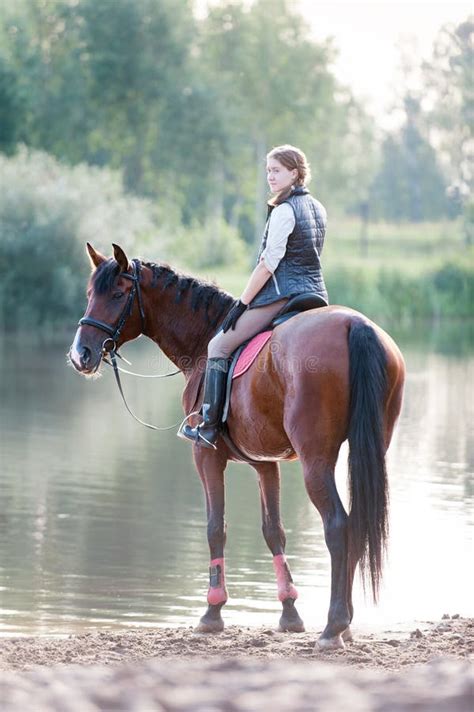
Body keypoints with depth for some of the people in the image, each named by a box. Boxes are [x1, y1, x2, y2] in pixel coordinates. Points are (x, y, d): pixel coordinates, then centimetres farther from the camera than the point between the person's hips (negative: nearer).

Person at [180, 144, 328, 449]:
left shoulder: (284, 211, -13)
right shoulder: (318, 209, 14)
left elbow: (268, 263, -15)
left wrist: (242, 303, -9)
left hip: (283, 295, -9)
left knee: (220, 345, -3)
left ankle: (210, 428, -9)